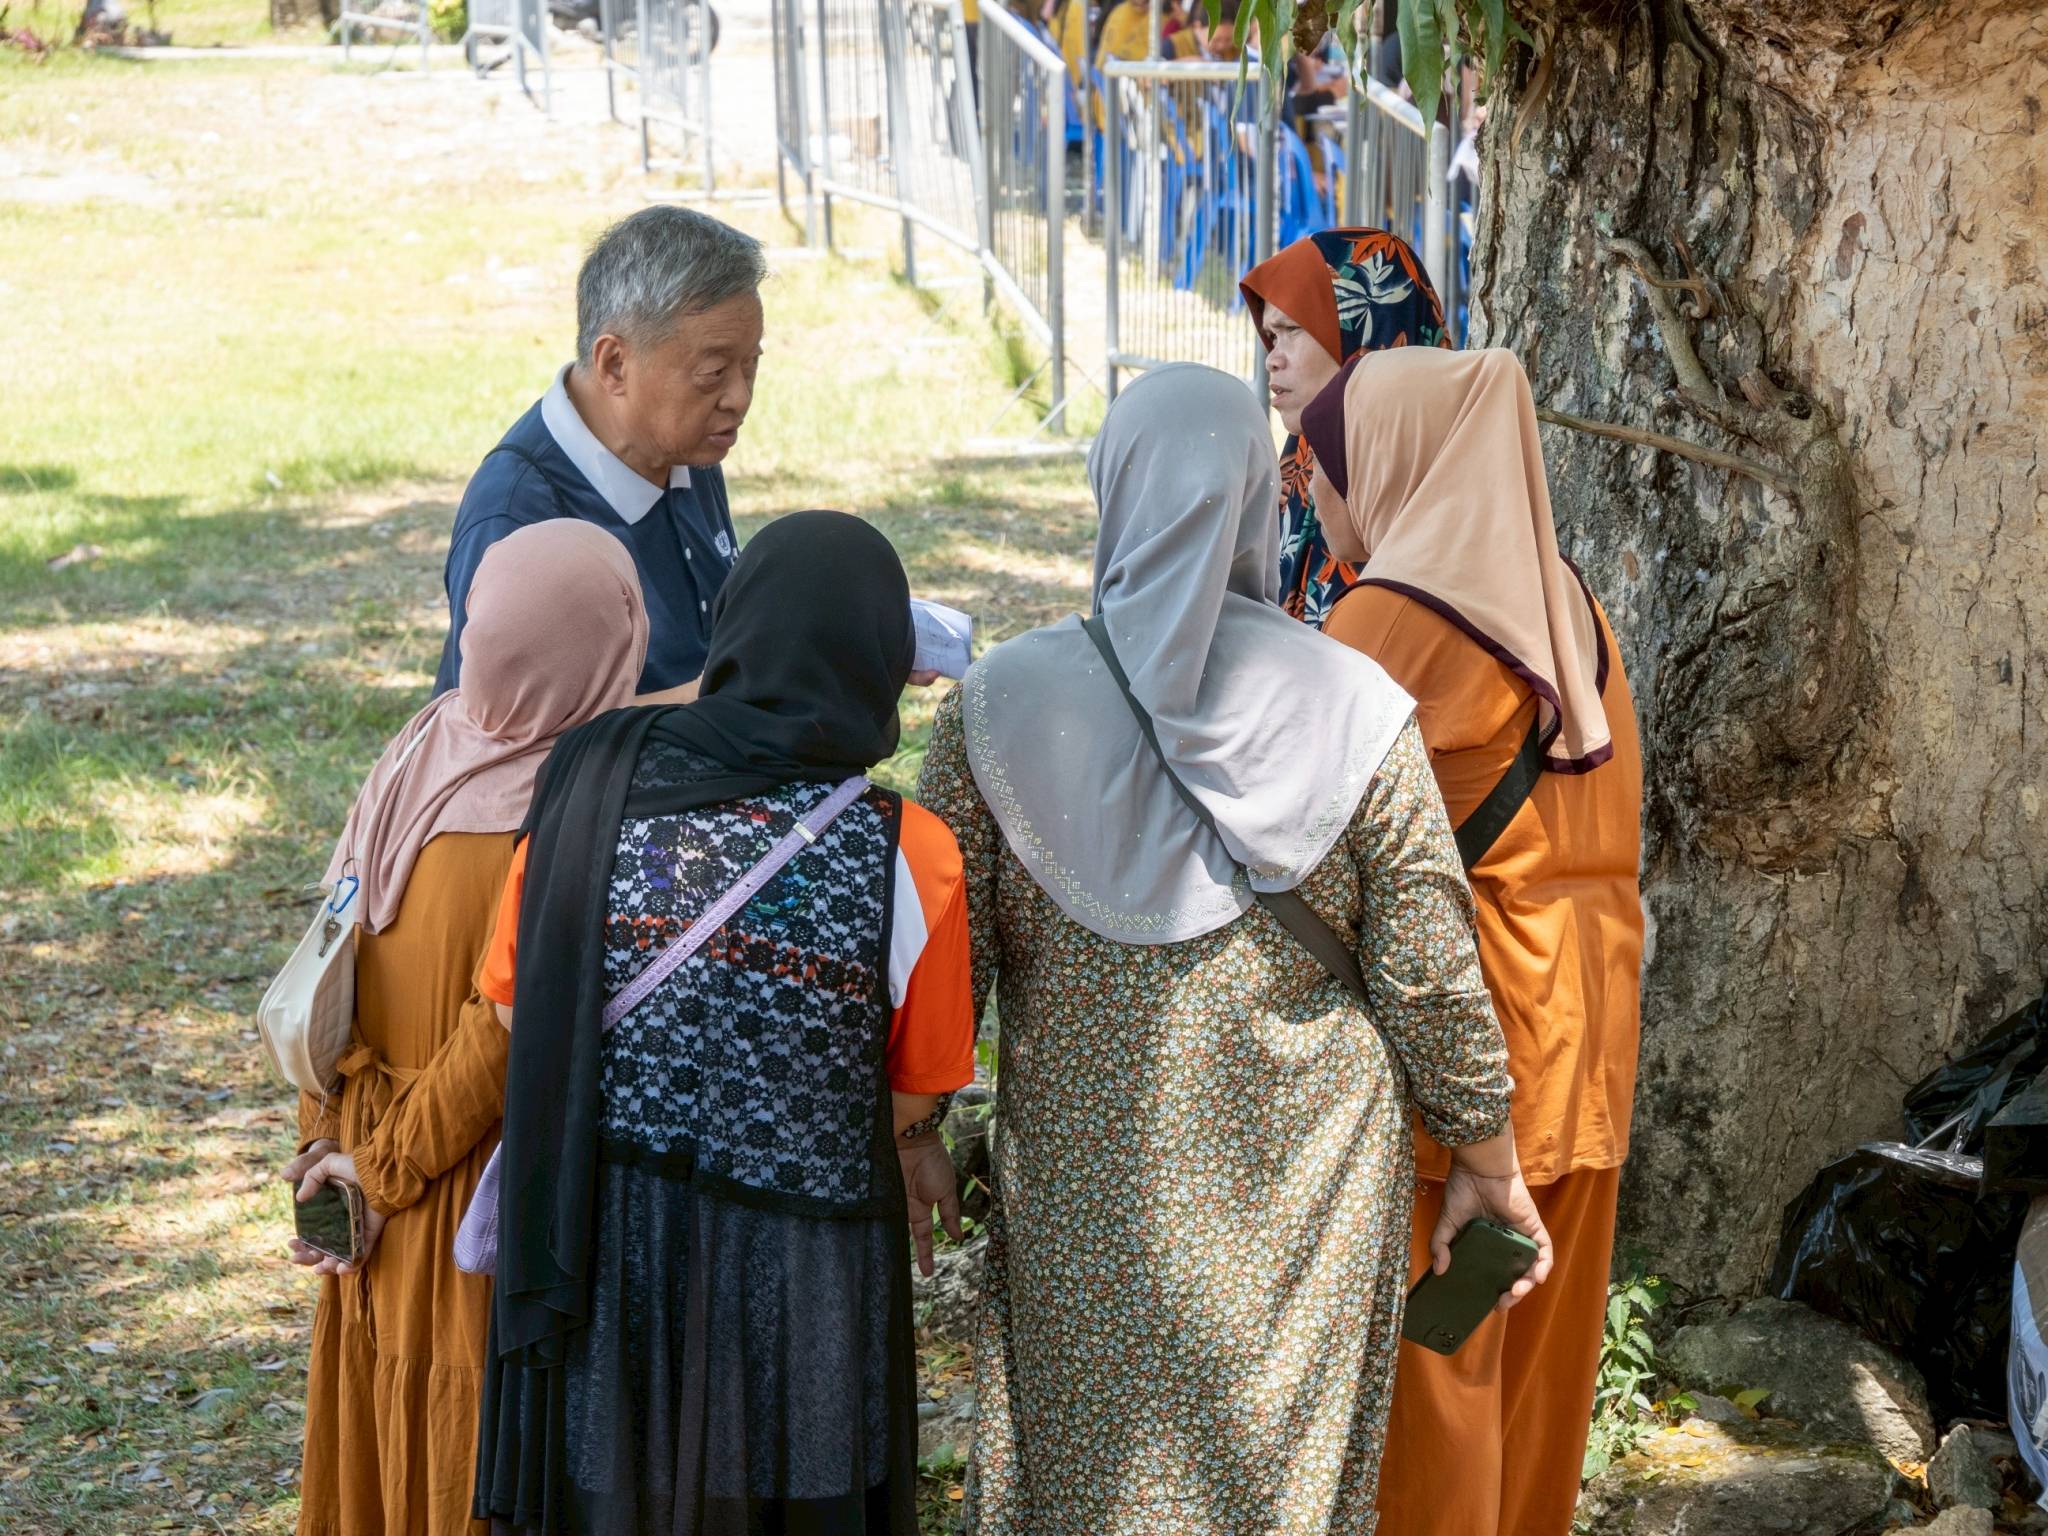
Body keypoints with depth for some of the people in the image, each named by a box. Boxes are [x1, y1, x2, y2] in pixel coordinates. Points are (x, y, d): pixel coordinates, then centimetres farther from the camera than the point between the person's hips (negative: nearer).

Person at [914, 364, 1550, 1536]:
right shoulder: (1356, 711, -9)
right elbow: (1431, 978, -5)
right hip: (1304, 1193, 0)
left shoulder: (1001, 703, -9)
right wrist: (1492, 1167, 9)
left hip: (1085, 1196, 0)